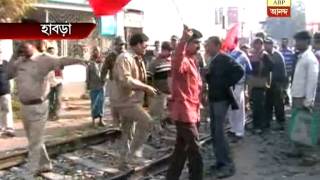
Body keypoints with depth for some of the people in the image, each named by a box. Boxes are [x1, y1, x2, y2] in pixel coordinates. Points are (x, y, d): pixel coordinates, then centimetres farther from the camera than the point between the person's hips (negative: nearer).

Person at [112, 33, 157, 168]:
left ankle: (124, 161, 27)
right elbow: (126, 80, -29)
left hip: (133, 100, 10)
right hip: (125, 100, -10)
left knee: (127, 132, 16)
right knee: (146, 121, -23)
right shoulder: (124, 58, -18)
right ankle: (134, 151, -10)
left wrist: (146, 88, 8)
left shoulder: (139, 59, 13)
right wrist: (146, 87, -25)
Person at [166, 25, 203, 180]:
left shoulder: (192, 60, 16)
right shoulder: (183, 60, -16)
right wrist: (183, 39, -56)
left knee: (182, 149, 17)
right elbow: (177, 66, -44)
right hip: (184, 112, -10)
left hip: (191, 112, 10)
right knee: (194, 152, -5)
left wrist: (197, 109, 23)